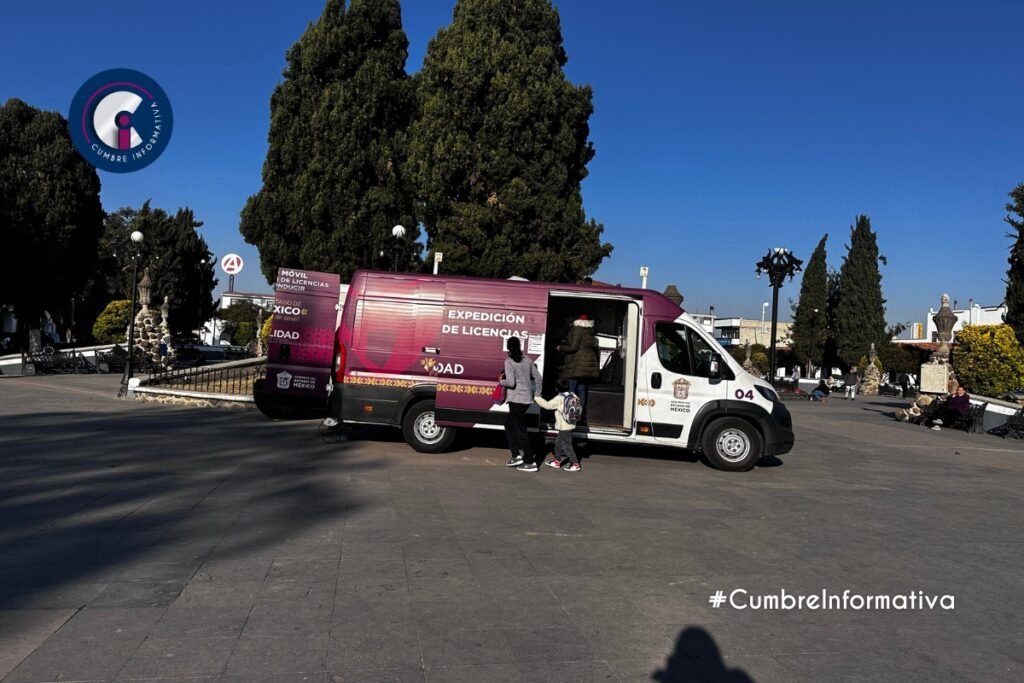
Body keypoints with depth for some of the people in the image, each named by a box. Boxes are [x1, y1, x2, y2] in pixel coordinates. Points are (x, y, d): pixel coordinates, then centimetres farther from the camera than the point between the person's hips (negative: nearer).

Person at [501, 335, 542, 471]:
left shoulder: (509, 362, -11)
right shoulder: (527, 360, 8)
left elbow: (511, 382, -20)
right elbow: (538, 378, 11)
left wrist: (501, 381, -1)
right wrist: (535, 393, 22)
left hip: (516, 399, -7)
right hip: (527, 398, 7)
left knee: (520, 429, -1)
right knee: (509, 424, 21)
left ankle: (530, 462, 1)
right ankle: (516, 455, 17)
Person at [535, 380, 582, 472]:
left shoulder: (559, 399, -18)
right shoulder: (573, 396, 3)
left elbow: (547, 405, -19)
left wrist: (536, 398, -9)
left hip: (564, 426, -9)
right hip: (570, 425, 9)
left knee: (566, 445, -2)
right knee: (558, 442, 21)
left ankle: (575, 464, -1)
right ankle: (557, 461, 29)